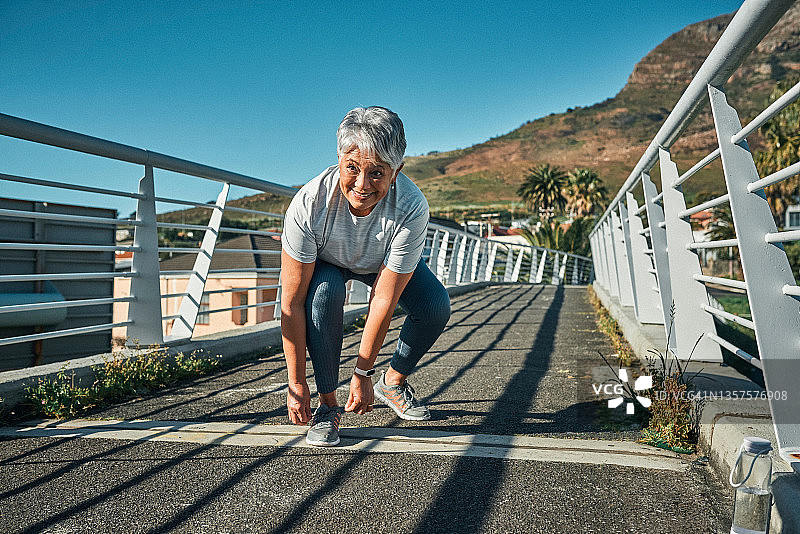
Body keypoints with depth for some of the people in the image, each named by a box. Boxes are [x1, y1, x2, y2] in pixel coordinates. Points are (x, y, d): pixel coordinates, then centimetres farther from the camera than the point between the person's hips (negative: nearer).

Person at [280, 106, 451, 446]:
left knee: (436, 306, -21)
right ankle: (328, 403, -12)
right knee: (324, 292, -34)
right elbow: (291, 304, -32)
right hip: (325, 262, -1)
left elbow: (384, 300, -32)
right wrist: (296, 383, -28)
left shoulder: (411, 208, -37)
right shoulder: (309, 204, -38)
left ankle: (392, 382, 8)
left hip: (386, 263, 1)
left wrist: (362, 374, -25)